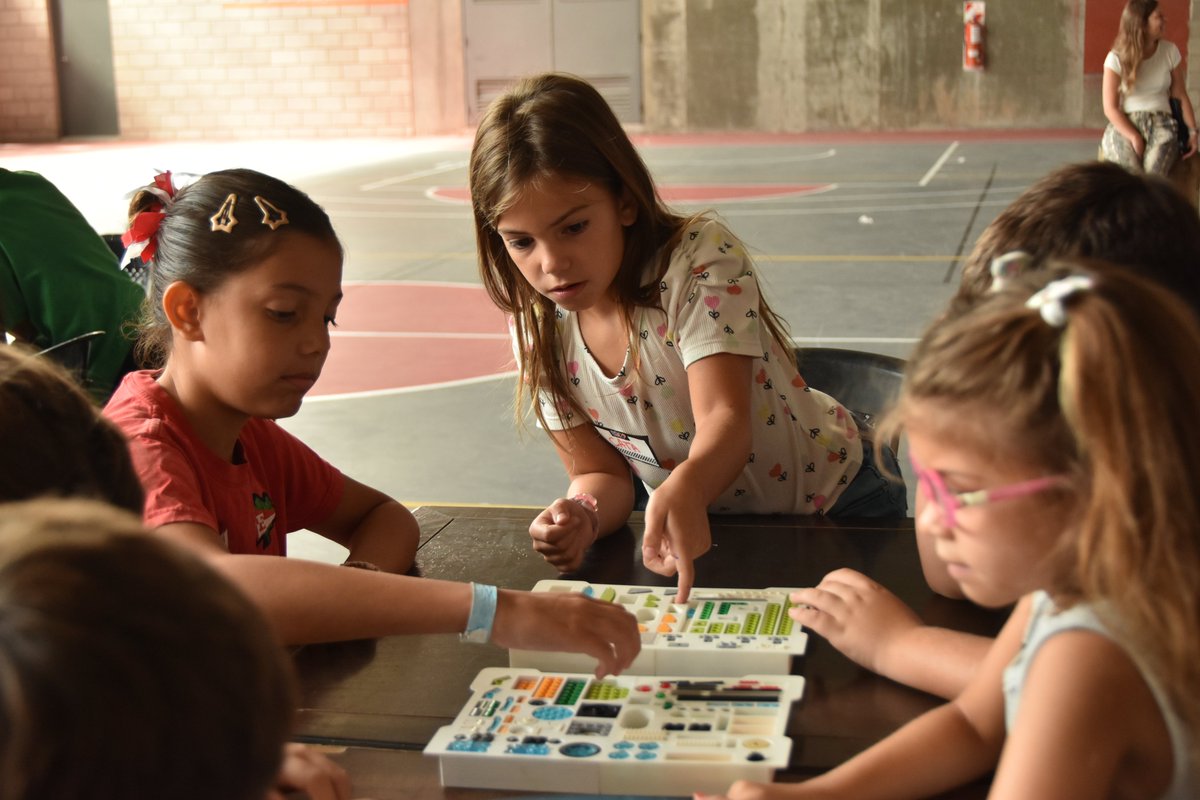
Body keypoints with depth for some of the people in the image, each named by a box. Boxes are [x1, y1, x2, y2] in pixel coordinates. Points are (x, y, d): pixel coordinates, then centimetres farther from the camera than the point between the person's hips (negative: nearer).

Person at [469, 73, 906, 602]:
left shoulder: (701, 259, -25)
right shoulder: (538, 331, -11)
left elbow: (724, 419, -36)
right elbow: (600, 472, -6)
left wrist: (684, 489, -59)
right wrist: (582, 516, -31)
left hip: (833, 504, -4)